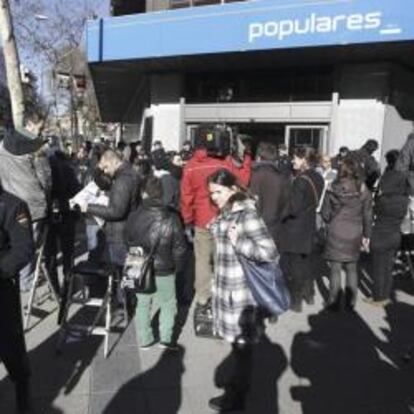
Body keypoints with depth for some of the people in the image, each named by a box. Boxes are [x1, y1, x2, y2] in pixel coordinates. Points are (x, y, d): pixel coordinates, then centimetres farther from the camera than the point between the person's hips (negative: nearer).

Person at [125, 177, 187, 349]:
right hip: (164, 271, -2)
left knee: (142, 304, 17)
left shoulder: (133, 217, -9)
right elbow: (179, 247, -9)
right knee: (168, 304, 16)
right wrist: (177, 266, 7)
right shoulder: (171, 218, -16)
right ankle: (166, 337, 17)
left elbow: (128, 242, 4)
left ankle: (144, 339, 25)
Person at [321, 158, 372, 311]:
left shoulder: (333, 189, -8)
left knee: (335, 269, 6)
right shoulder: (363, 190, -3)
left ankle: (334, 303, 13)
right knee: (352, 269, 14)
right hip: (355, 235, 2)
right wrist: (366, 235, 12)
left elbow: (325, 213, -2)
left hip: (336, 234, -2)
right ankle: (350, 303, 21)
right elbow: (367, 215, 2)